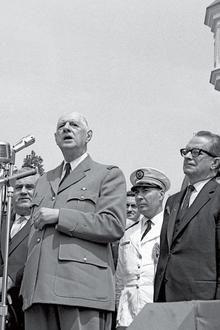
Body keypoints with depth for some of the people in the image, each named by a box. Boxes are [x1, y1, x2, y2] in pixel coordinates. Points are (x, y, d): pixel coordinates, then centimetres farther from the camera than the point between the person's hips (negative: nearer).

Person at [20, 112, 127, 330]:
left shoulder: (108, 175, 8)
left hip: (83, 287, -5)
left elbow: (114, 226, -6)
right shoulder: (44, 181, 27)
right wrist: (28, 284, 17)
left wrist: (59, 216, -7)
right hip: (38, 290, 5)